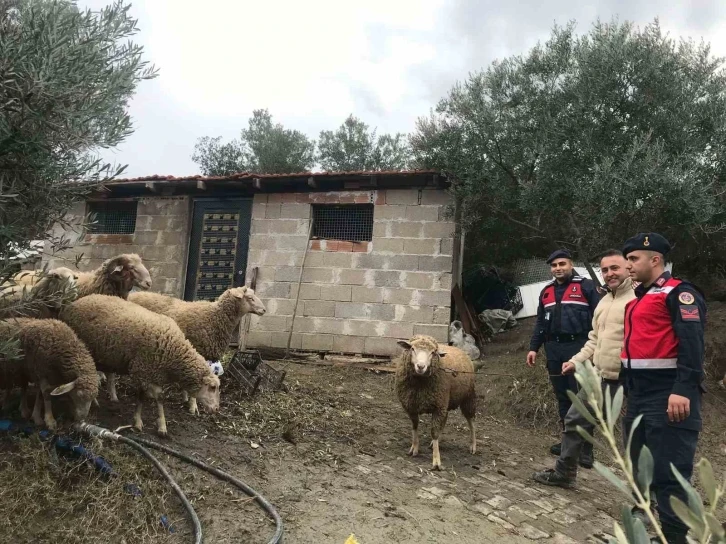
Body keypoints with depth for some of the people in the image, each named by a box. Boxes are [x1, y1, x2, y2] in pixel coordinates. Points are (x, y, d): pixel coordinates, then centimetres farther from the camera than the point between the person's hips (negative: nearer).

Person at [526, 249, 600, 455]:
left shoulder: (586, 287, -2)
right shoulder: (546, 291, 16)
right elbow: (540, 323, 19)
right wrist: (533, 348, 12)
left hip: (578, 347, -6)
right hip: (554, 349, 6)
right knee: (562, 396, 11)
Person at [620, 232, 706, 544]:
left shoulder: (679, 293, -8)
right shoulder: (637, 299, 19)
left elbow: (691, 343, -18)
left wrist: (683, 390, -27)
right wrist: (627, 389, 23)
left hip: (668, 396, -9)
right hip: (638, 397, 10)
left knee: (668, 475, -6)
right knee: (640, 469, 18)